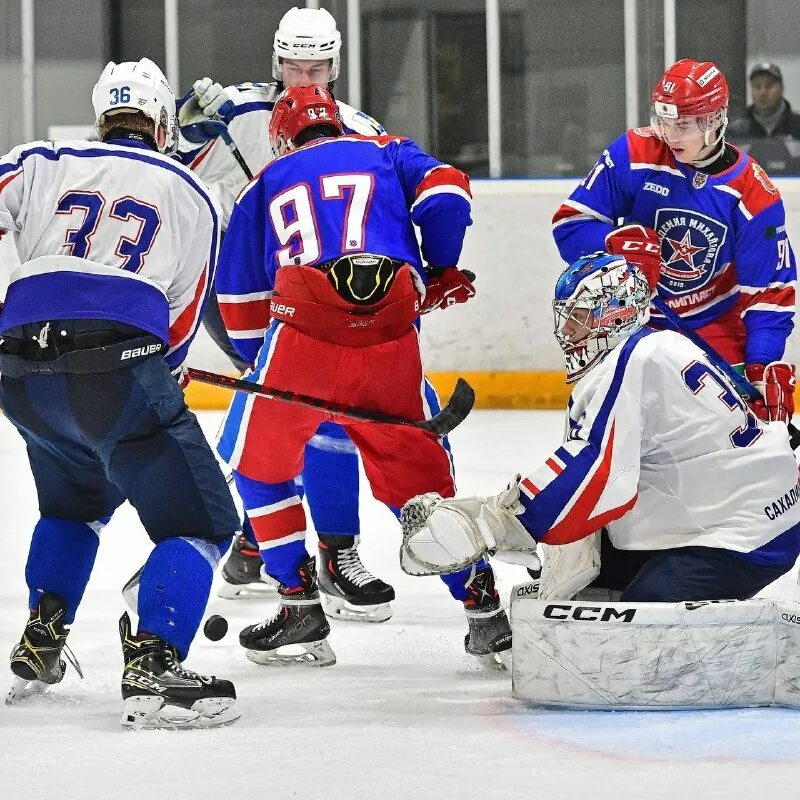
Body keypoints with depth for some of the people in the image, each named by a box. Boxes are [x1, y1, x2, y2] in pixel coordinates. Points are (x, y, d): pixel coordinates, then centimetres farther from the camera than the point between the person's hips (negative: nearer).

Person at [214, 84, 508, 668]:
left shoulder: (264, 188, 25)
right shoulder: (388, 154, 24)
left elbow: (239, 302, 22)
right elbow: (444, 192, 5)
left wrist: (263, 363, 34)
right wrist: (441, 271, 20)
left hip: (304, 330, -1)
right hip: (392, 339, 1)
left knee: (258, 461, 19)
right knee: (419, 472, 15)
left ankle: (301, 605, 13)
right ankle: (484, 607, 8)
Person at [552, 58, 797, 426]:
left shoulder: (754, 194, -15)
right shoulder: (632, 155, -14)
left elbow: (769, 290, -11)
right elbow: (571, 222, -12)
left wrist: (767, 365, -20)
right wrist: (618, 244, -32)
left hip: (714, 325, -1)